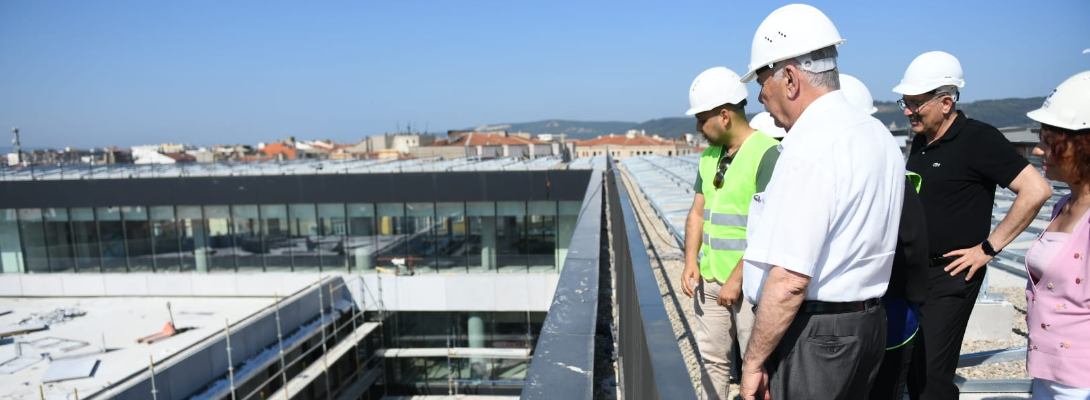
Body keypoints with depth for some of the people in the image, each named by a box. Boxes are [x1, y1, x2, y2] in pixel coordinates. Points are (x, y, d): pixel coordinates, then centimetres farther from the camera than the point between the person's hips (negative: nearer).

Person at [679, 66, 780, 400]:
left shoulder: (766, 154, -14)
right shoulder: (709, 155, 10)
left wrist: (737, 279, -18)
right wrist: (691, 262, 0)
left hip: (748, 282, -7)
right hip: (709, 278, 7)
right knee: (712, 358, 15)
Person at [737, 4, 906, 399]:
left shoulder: (809, 148, -21)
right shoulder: (879, 135, 9)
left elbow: (789, 280, -25)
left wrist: (754, 360, -16)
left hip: (812, 332, -9)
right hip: (868, 322, 9)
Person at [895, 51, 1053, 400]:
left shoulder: (978, 139, -13)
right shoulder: (920, 141, 10)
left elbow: (1036, 190, -18)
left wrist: (989, 247, -17)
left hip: (951, 275, -7)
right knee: (908, 370, 15)